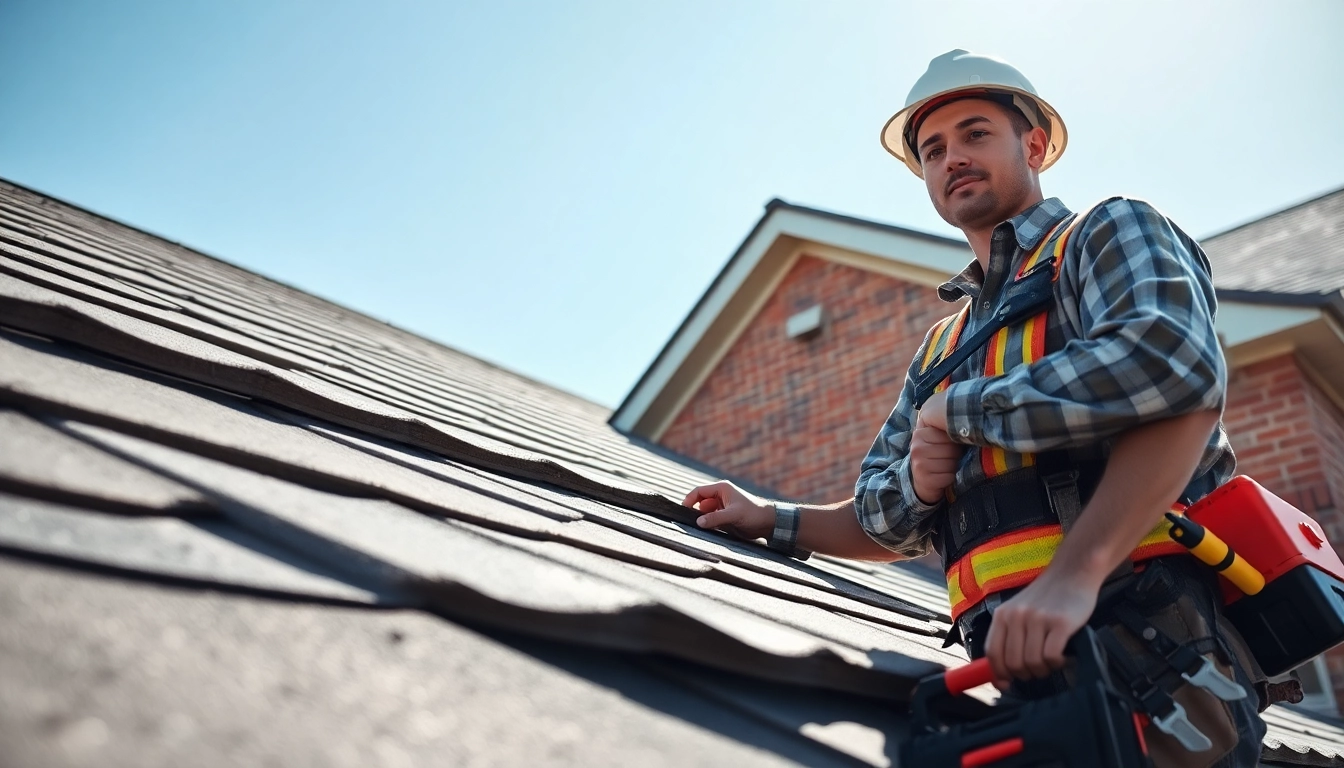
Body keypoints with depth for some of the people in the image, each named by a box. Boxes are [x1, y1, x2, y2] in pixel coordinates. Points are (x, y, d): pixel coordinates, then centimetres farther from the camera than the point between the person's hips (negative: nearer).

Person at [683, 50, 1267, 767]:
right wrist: (774, 522, 6)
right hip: (1027, 662, 6)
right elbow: (885, 524, 26)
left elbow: (1175, 370, -16)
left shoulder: (1110, 231, 7)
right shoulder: (941, 349, 26)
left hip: (1146, 631, -6)